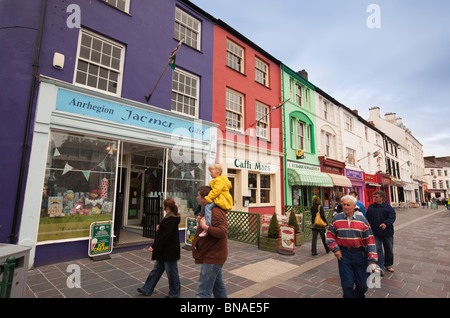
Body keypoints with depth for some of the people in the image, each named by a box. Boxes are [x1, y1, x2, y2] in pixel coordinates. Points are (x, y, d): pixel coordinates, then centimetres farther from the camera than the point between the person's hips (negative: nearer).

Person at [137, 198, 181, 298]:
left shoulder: (171, 219, -24)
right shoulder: (168, 217, 7)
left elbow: (166, 235, -25)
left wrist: (154, 246, -21)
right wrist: (159, 228, 2)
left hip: (170, 250, -10)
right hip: (164, 249, 10)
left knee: (171, 272, 8)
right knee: (157, 269, 20)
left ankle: (174, 294, 26)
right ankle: (147, 290, 35)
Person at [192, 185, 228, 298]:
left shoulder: (216, 212, -22)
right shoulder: (209, 210, 13)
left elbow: (223, 232, -32)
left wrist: (205, 226, -31)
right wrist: (201, 223, 6)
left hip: (213, 257, -11)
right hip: (213, 256, 11)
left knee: (203, 292, -5)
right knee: (218, 286, 24)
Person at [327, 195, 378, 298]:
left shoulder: (362, 219, -3)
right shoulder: (336, 219, -2)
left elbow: (370, 239, -3)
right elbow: (330, 235, 6)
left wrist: (372, 260, -7)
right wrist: (335, 249, -6)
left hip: (360, 254, 1)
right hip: (343, 254, -1)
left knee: (362, 284, 13)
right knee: (347, 285, 2)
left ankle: (359, 296, 42)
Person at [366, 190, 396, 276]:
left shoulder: (388, 207, -6)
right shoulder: (370, 207, 2)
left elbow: (392, 217, -13)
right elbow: (367, 219, 8)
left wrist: (386, 223, -29)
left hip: (387, 233, 0)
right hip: (375, 233, 0)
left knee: (389, 250, 14)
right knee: (378, 249, -5)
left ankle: (388, 265, 34)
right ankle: (380, 267, -2)